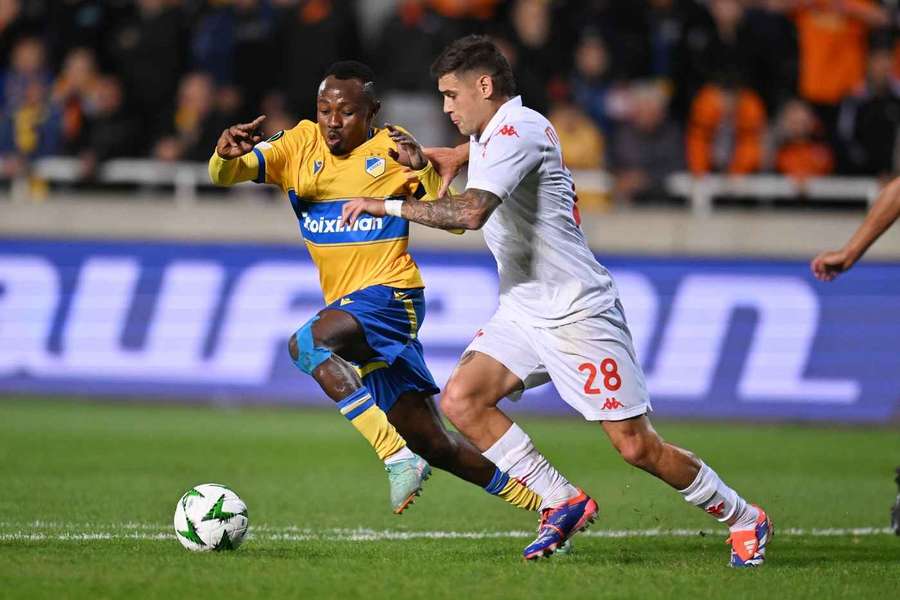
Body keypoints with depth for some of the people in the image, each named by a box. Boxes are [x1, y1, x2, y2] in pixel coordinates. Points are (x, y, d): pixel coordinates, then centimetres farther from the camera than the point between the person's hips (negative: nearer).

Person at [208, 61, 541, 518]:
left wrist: (424, 168, -20)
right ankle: (543, 503, 22)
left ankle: (398, 458, -34)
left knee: (306, 343, -32)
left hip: (389, 294, -6)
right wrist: (226, 155, -32)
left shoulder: (393, 150, -3)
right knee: (430, 441, 8)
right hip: (348, 303, 6)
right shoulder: (300, 146, 5)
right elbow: (226, 174, -8)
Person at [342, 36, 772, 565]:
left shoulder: (516, 130, -18)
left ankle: (744, 520, 11)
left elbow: (472, 211, -33)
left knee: (636, 446, -8)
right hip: (523, 312, 9)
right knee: (461, 400, -10)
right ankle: (564, 502, 0)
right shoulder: (489, 134, 13)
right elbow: (463, 215, 28)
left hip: (577, 312, -9)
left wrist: (388, 204, -26)